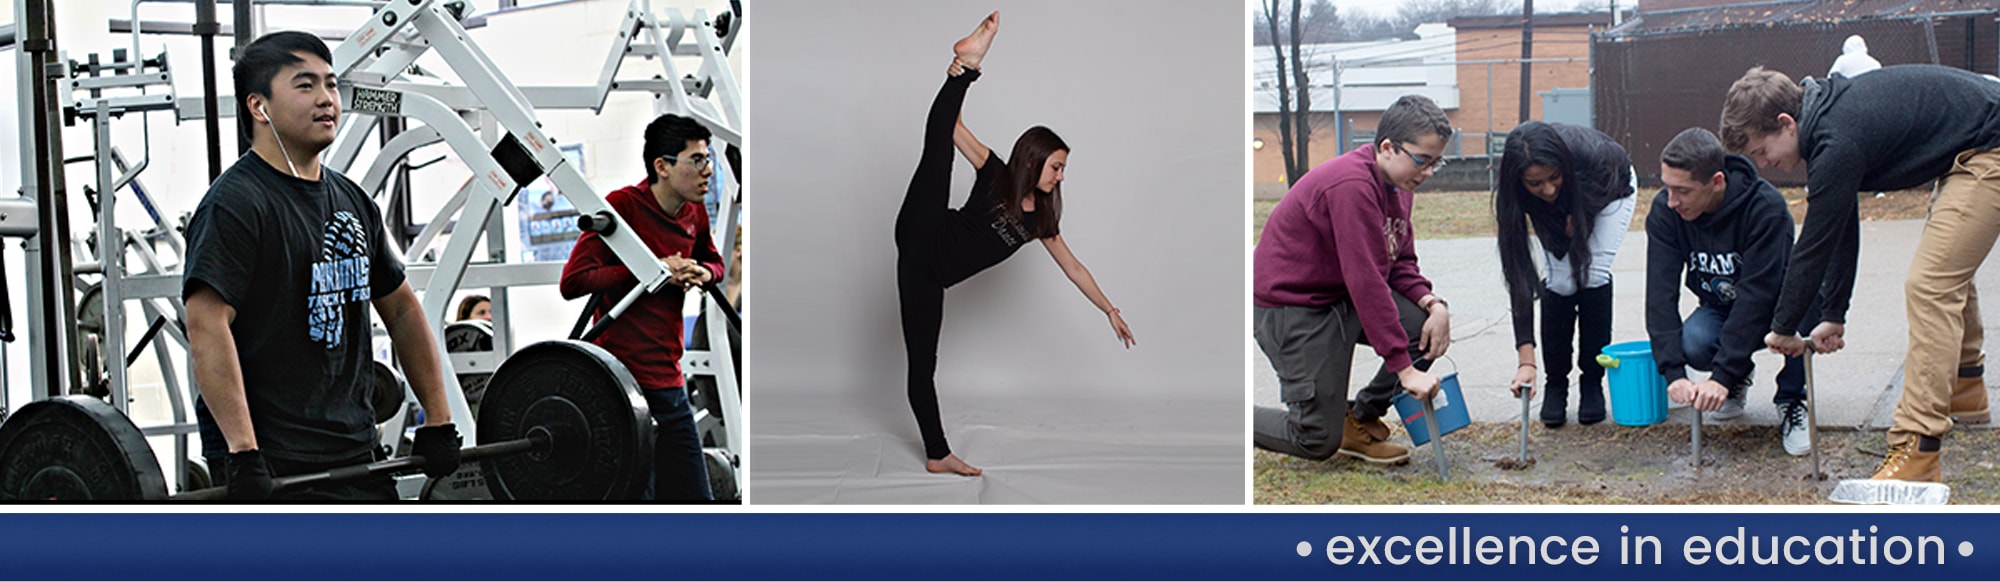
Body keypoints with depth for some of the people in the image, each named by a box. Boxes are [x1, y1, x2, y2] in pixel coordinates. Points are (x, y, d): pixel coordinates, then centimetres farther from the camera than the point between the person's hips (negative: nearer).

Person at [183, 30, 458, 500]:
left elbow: (402, 308, 20)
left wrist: (438, 421, 15)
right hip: (272, 466, -8)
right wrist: (242, 453, -31)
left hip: (355, 454, 8)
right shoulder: (235, 204, -13)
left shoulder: (352, 201, 12)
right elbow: (206, 325, -23)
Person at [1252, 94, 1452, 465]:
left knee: (1431, 325, -11)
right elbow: (1366, 279, -29)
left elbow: (1400, 263, 10)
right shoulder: (1351, 185, -26)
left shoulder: (1398, 185, 4)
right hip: (1291, 308, -9)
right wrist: (1404, 368, -27)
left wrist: (1432, 303, -13)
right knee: (1319, 442, -9)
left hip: (1343, 299, 9)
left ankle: (1360, 421, 7)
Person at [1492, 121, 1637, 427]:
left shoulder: (1590, 155, -43)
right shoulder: (1513, 194, -37)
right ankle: (1556, 385, 2)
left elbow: (1621, 176, -14)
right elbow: (1519, 275, -36)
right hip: (1556, 212, 1)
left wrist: (1579, 220, -27)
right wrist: (1526, 360, -40)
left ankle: (1592, 384, -3)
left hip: (1607, 189, -1)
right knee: (1560, 282, -16)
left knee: (1592, 274, -18)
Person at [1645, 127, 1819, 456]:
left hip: (1772, 309, -2)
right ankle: (1740, 376, 5)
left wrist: (1722, 376, -39)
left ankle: (1791, 399, -14)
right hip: (1720, 309, 3)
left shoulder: (1766, 207, -30)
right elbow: (1660, 293, -22)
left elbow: (1757, 294, -34)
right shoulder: (1665, 212, -19)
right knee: (1692, 344, -31)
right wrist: (1673, 373, -34)